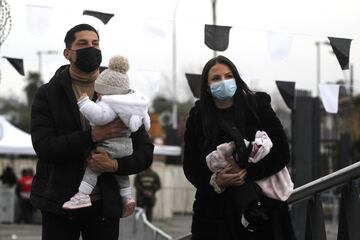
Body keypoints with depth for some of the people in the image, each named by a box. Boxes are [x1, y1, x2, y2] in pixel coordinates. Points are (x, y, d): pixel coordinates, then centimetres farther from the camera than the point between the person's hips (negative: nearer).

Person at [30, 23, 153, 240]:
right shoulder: (48, 95, 2)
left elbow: (145, 152, 4)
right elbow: (43, 147, -11)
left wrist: (115, 165, -16)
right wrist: (93, 136, -21)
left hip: (104, 205, 2)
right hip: (59, 204, -2)